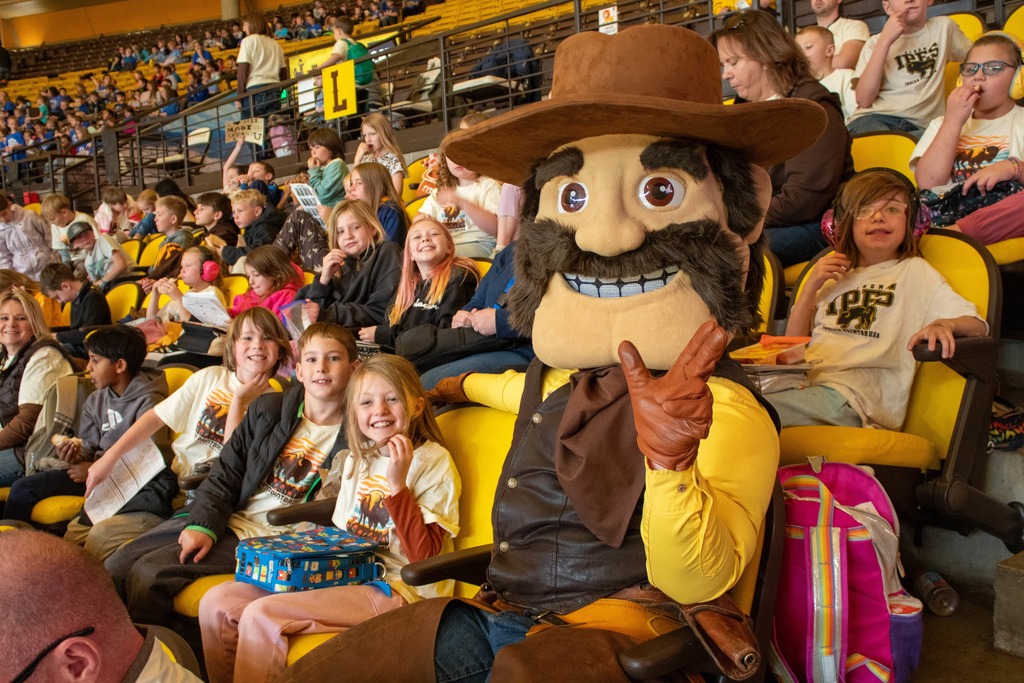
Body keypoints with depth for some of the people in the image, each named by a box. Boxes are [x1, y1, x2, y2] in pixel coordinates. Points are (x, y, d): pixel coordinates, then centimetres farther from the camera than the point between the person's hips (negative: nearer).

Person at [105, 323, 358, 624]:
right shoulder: (267, 409, 6)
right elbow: (225, 475, 5)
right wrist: (203, 525, -10)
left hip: (267, 538, -5)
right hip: (223, 519, 5)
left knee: (148, 574, -18)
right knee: (114, 567, -6)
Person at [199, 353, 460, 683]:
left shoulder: (432, 460, -8)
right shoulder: (354, 461, 14)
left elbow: (424, 555, -16)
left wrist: (397, 484, -23)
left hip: (395, 590, -8)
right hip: (344, 575, 8)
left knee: (262, 615, -23)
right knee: (218, 603, -3)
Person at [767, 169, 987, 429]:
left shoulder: (915, 271, 14)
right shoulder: (832, 272, 25)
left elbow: (978, 325, 5)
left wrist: (944, 324, -19)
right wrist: (811, 287, 8)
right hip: (803, 382, 5)